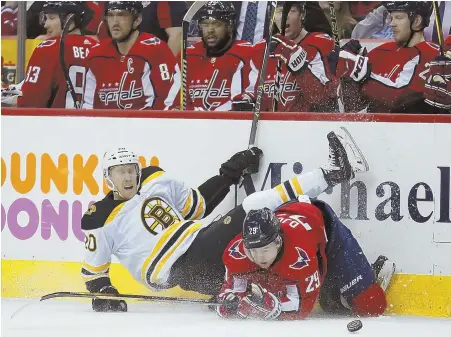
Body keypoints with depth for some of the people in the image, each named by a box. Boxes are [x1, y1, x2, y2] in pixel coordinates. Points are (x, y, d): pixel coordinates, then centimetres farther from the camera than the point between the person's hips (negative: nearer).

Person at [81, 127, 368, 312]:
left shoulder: (156, 181, 16)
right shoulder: (101, 220, 2)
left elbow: (196, 206, 25)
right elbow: (93, 268, 9)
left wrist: (229, 174, 20)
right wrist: (102, 292, -9)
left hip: (199, 240, 5)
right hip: (177, 268, -5)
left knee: (257, 207, -11)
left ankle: (333, 173, -14)